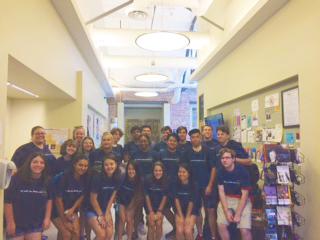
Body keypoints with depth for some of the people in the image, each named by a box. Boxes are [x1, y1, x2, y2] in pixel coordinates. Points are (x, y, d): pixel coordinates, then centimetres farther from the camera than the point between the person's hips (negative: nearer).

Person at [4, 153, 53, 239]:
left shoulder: (46, 182, -3)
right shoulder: (17, 179, -16)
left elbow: (49, 199, 10)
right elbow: (8, 201, -14)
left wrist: (47, 218, 6)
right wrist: (10, 222, -13)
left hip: (36, 224, 3)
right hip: (17, 224, -3)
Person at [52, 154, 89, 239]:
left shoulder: (85, 179, -11)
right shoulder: (64, 177, -25)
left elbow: (81, 196, 1)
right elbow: (58, 199, -21)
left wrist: (72, 209, -13)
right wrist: (64, 221, -16)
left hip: (71, 210, 4)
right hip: (57, 210, -4)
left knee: (76, 233, -6)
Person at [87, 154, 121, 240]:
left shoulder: (117, 178, -9)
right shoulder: (97, 178, -23)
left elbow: (112, 197, -2)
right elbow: (93, 199, -17)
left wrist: (107, 213, -5)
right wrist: (100, 216, -12)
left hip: (106, 209, 5)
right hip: (92, 210, -5)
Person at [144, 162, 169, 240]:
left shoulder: (166, 181, -15)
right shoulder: (147, 180, -17)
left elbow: (164, 197, -9)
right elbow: (147, 196, -11)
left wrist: (159, 211, -13)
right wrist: (151, 211, -13)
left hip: (161, 205, 1)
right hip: (149, 205, 0)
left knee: (159, 224, -13)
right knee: (151, 224, -14)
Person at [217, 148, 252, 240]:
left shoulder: (242, 171, -15)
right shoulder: (221, 172, -4)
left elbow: (245, 194, -13)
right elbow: (221, 192, -3)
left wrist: (238, 214, -16)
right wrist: (227, 211, -13)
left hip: (242, 200, -3)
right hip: (226, 199, 3)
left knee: (245, 230, -18)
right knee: (221, 225, -16)